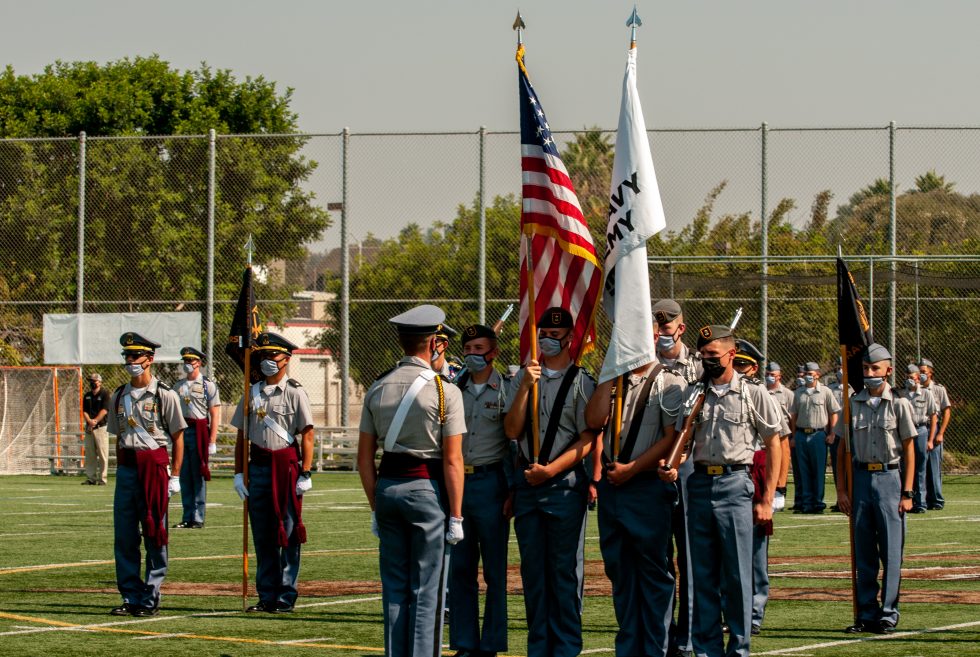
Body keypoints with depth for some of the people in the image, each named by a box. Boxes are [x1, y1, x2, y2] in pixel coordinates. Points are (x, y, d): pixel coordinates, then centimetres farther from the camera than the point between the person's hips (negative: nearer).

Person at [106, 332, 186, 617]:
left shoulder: (165, 395, -3)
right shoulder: (120, 395, 13)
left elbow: (178, 439, -1)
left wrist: (174, 477, -6)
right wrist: (120, 471, 14)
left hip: (155, 465, -5)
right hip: (126, 468, 5)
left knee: (155, 536, -1)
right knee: (124, 537, 4)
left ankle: (150, 599, 3)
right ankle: (131, 596, 10)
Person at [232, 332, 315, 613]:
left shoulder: (295, 392, -2)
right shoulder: (252, 393, 11)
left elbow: (307, 435, -5)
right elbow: (241, 436, 15)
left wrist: (305, 474, -11)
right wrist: (239, 473, 7)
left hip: (286, 466, -5)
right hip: (258, 466, 5)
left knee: (288, 535, -2)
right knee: (262, 536, 7)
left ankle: (286, 597, 2)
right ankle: (267, 596, 13)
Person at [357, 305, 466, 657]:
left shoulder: (378, 388, 6)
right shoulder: (444, 391, -8)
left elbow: (364, 456, 9)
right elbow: (452, 461, -11)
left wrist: (375, 507, 16)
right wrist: (456, 516, -6)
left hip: (388, 487, 5)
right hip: (427, 489, -5)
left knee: (394, 587, 11)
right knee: (426, 590, 0)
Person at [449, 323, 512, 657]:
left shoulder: (506, 390, 0)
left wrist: (513, 491, -7)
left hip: (490, 482, -4)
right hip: (456, 482, 4)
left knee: (495, 570, 0)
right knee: (459, 569, 5)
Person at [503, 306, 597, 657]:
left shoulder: (581, 381, -2)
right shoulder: (523, 379, 10)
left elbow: (588, 440, -6)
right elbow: (512, 430, 1)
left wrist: (550, 470, -13)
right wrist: (526, 387, -11)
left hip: (565, 483, -4)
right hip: (527, 483, 4)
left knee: (565, 570, -2)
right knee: (532, 569, 8)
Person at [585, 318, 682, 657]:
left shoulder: (667, 382, -3)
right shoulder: (610, 382, 12)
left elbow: (672, 437, -10)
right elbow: (594, 420, -3)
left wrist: (631, 468, -13)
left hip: (649, 485, -6)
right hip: (611, 486, 6)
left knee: (653, 570, -1)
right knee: (619, 569, 10)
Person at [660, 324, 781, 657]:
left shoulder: (753, 394, 2)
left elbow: (773, 446, 2)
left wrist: (766, 500, -3)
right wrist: (671, 464, -9)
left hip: (735, 484, -4)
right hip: (699, 483, 4)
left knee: (737, 574, -3)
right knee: (703, 575, 7)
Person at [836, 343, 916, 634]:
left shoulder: (898, 404, -1)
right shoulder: (853, 403, 8)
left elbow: (909, 450, -1)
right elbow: (843, 448, 11)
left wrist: (907, 493, -7)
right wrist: (841, 488, 4)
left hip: (889, 477, -3)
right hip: (860, 477, 3)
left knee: (891, 552, -3)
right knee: (863, 553, 6)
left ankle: (888, 613, 3)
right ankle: (867, 613, 12)